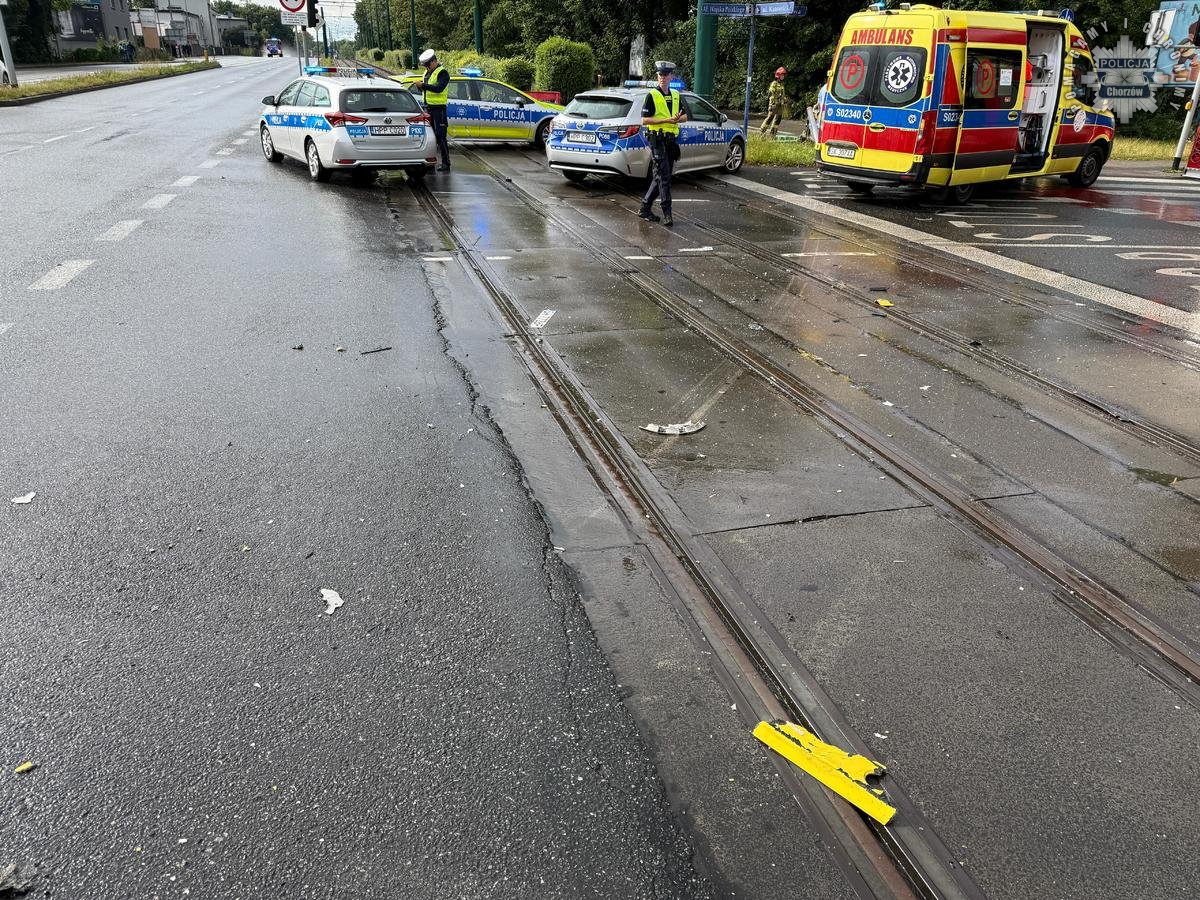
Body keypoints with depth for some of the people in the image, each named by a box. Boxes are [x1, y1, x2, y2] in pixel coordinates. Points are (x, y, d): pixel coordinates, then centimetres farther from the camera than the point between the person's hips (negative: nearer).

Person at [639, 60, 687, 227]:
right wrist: (666, 120, -18)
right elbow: (644, 120, -11)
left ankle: (645, 208, 18)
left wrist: (678, 118, -7)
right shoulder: (652, 95, -4)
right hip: (657, 139, -7)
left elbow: (685, 116, 18)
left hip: (671, 140, 7)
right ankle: (667, 214, -11)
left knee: (660, 177, 9)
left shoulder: (676, 95, 15)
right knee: (663, 177, -12)